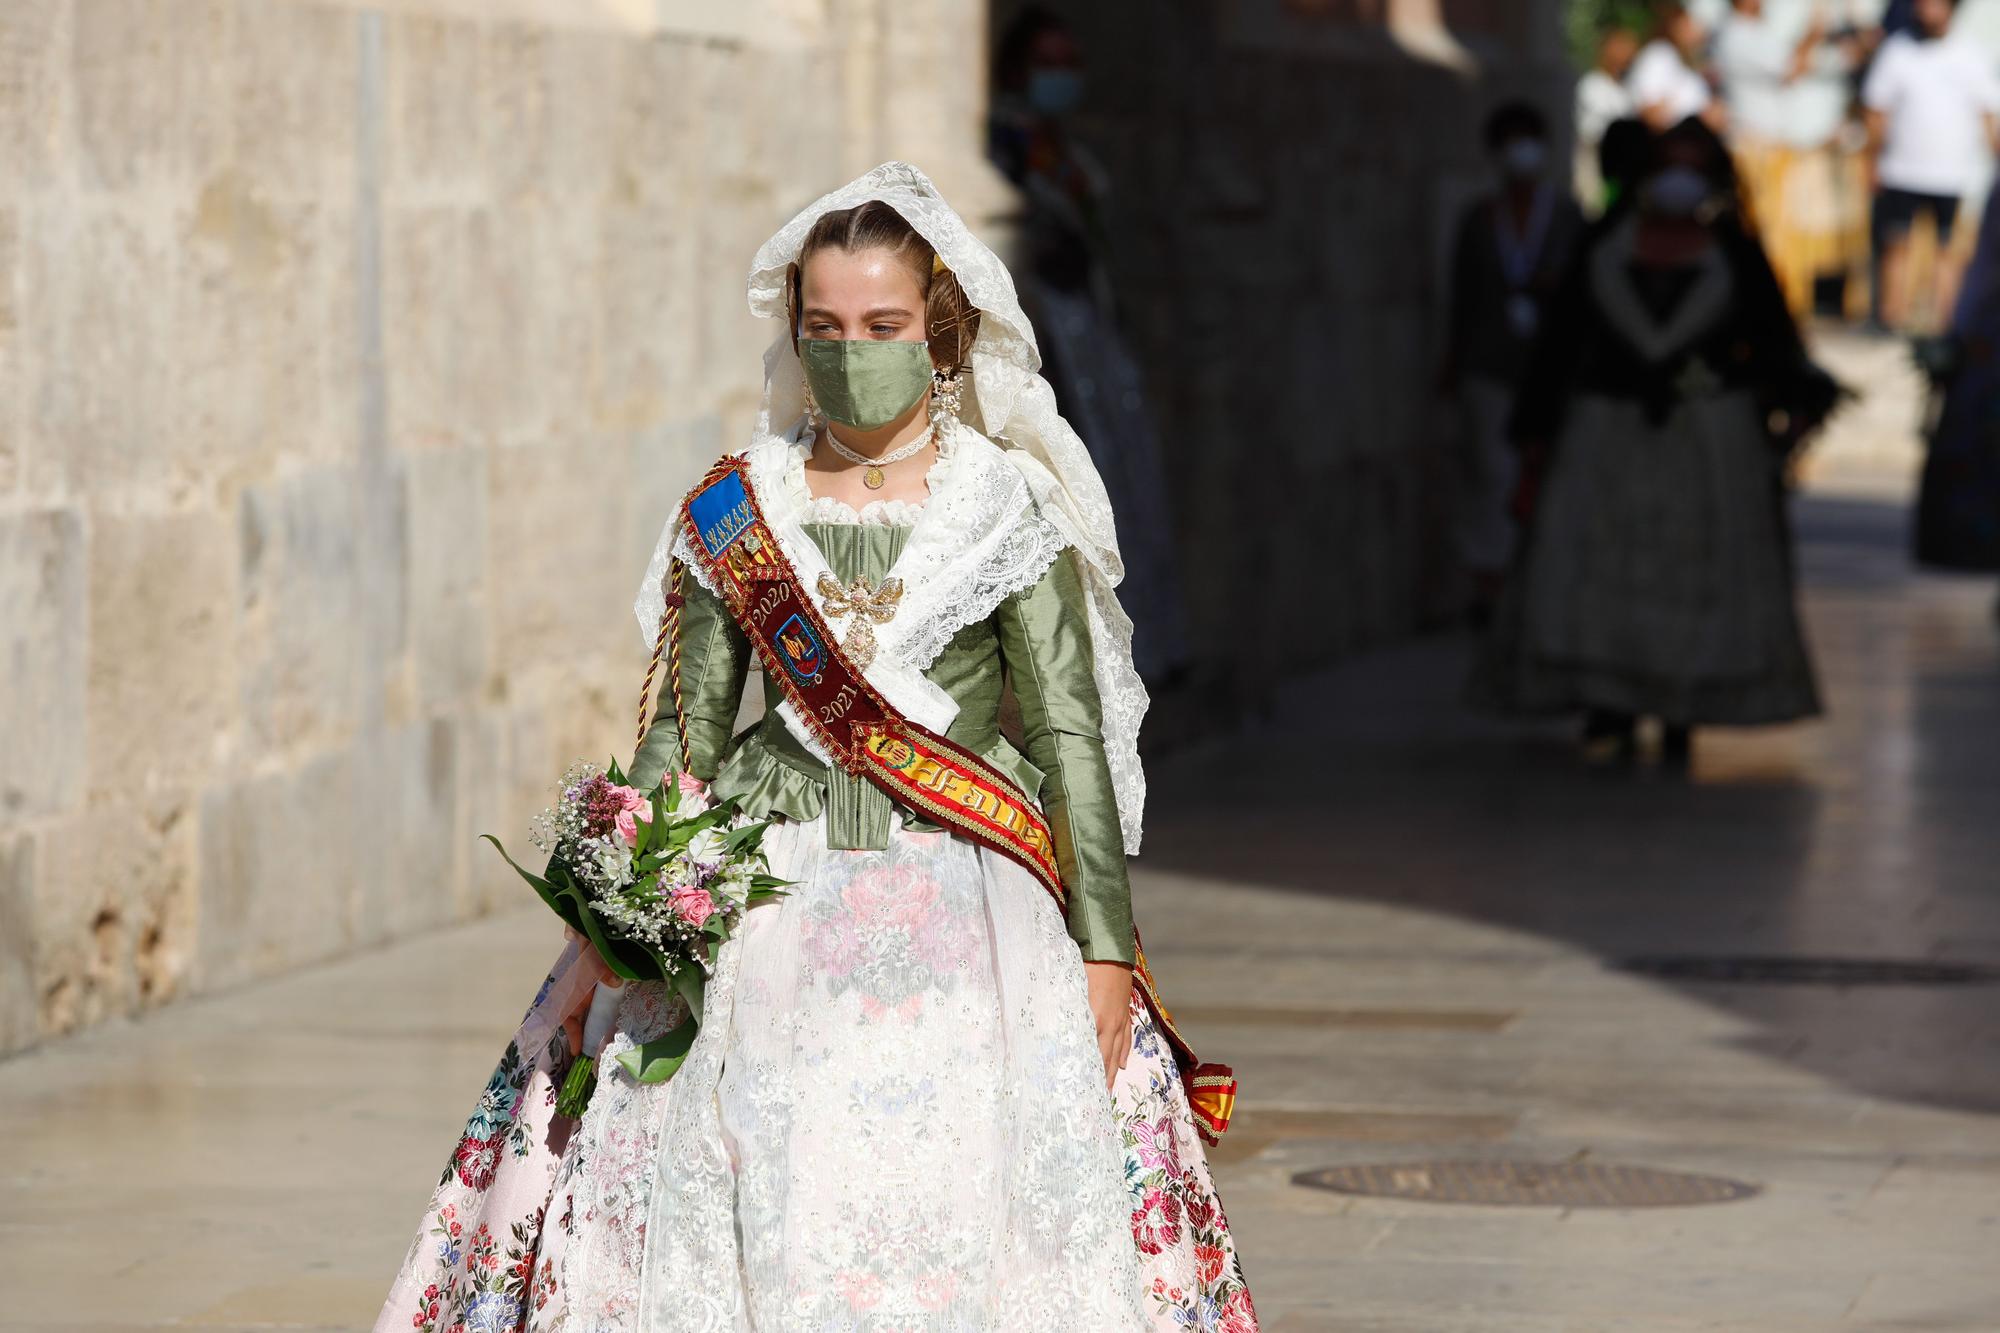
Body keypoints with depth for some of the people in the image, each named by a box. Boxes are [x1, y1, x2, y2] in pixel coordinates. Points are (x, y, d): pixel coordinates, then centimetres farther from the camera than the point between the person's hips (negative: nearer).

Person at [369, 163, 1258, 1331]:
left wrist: (1105, 947, -6)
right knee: (745, 1225, -6)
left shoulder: (1011, 514, 2)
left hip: (961, 908, -2)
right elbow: (686, 725, 11)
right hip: (767, 909, 2)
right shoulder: (736, 511, 8)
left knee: (954, 1238, -11)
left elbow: (1071, 736, 0)